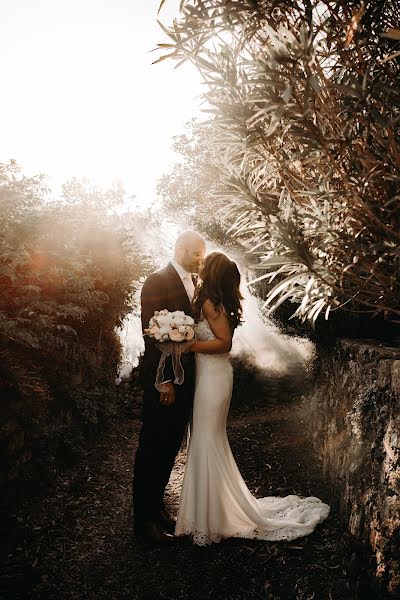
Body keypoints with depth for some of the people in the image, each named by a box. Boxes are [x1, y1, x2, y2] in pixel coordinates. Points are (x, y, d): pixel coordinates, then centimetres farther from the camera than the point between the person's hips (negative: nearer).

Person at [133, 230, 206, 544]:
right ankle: (144, 519, 20)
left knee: (170, 447, 17)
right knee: (152, 449, 5)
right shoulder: (157, 282, -13)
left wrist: (192, 377, 5)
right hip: (164, 380, -8)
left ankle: (156, 506, 33)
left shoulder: (193, 283, 11)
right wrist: (164, 381, -18)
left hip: (186, 379, 8)